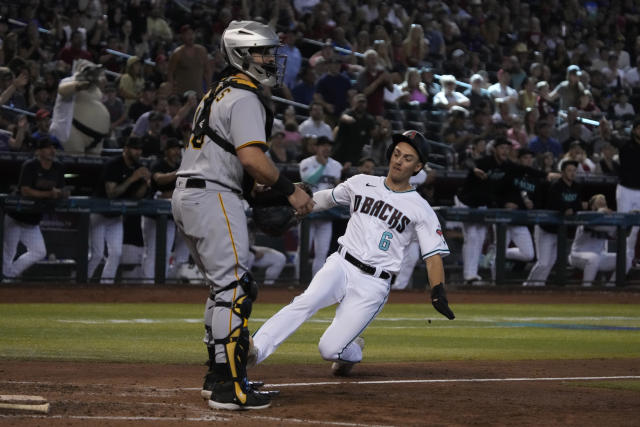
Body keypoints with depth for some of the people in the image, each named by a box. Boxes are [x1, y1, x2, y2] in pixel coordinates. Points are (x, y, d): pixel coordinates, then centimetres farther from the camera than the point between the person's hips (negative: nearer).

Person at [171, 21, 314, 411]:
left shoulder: (220, 92, 21)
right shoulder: (245, 97, -11)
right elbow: (251, 157, -22)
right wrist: (291, 191, -15)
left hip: (188, 193, 11)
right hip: (214, 197, -11)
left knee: (226, 287, 18)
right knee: (233, 288, -14)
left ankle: (218, 378, 22)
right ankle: (229, 387, -19)